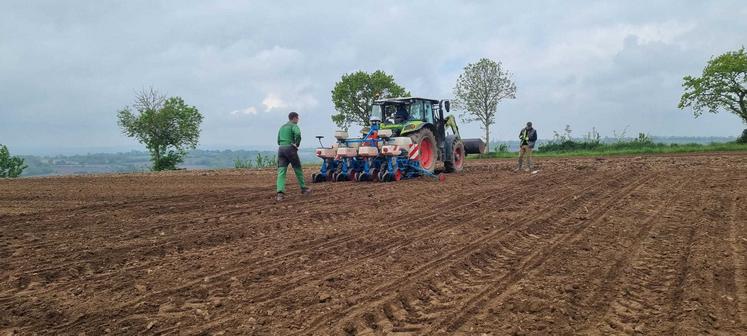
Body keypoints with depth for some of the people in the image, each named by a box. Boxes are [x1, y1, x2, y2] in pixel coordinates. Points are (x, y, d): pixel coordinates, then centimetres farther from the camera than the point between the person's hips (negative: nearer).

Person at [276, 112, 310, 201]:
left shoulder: (282, 127, 22)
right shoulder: (294, 126, -2)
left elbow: (278, 141, 22)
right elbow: (297, 133, -23)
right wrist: (297, 144, -10)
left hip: (281, 148, 6)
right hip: (290, 148, -6)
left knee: (281, 171, -4)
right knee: (298, 169, 10)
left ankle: (280, 192, -19)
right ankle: (303, 189, 22)